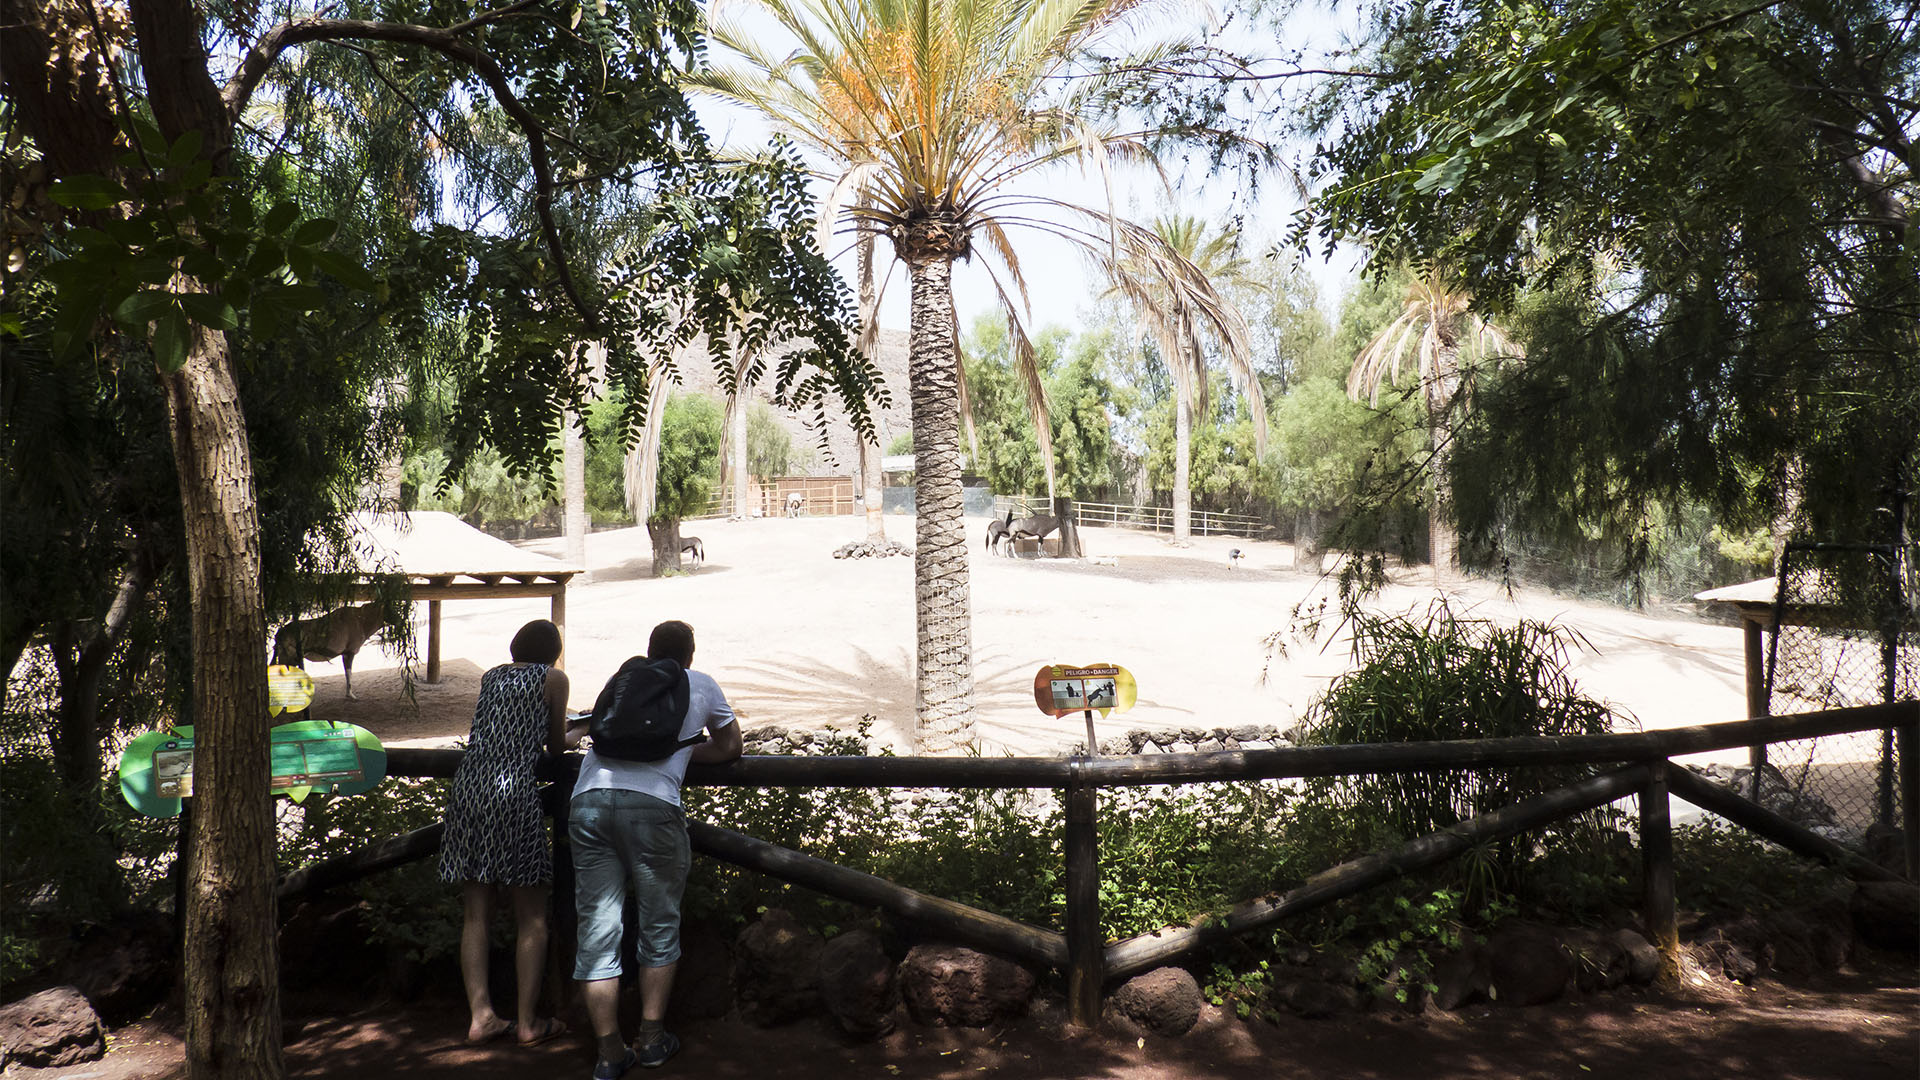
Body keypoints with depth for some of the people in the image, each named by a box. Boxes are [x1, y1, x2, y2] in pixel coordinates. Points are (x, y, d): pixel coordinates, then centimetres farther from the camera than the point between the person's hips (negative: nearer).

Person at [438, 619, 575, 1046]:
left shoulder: (490, 677, 19)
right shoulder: (553, 678, 5)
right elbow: (556, 745, 11)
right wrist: (573, 738, 33)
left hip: (467, 787, 5)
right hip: (513, 791, -5)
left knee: (475, 915, 9)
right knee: (531, 917, 4)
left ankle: (480, 1016, 10)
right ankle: (528, 1021, 6)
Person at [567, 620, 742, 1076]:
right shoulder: (700, 684, 20)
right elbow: (730, 747, 30)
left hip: (588, 799, 3)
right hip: (652, 804, -3)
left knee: (596, 929, 6)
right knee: (659, 926, 13)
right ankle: (652, 1037, 18)